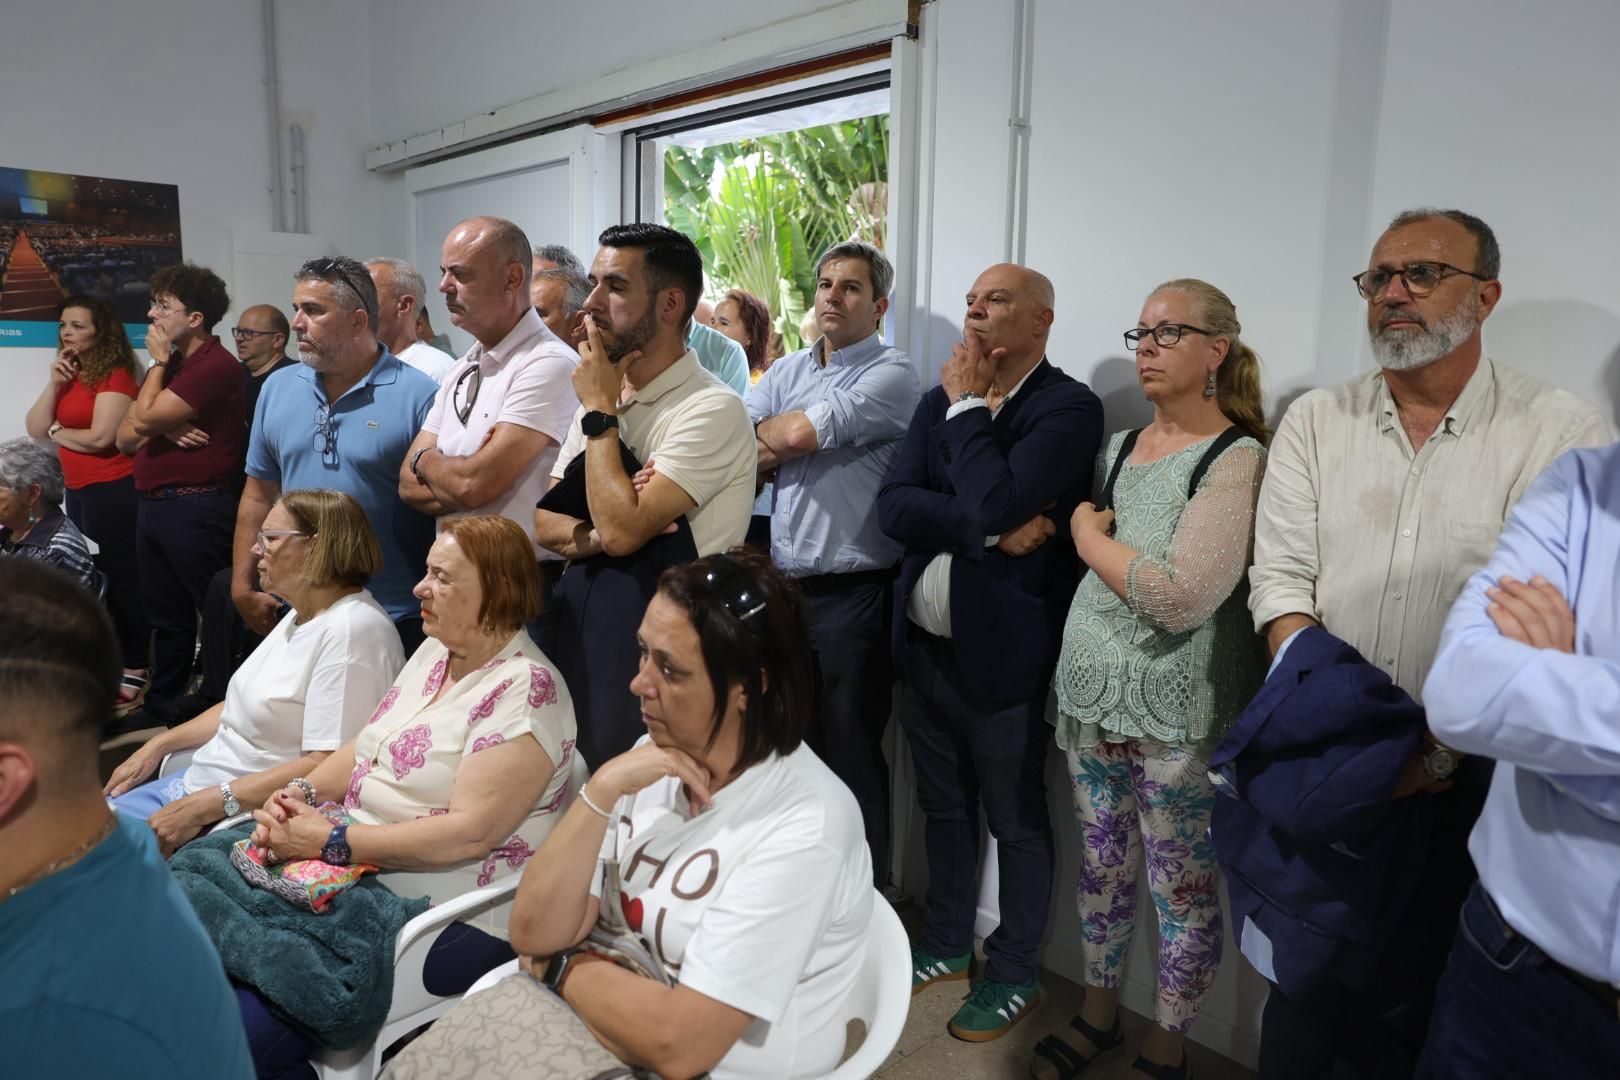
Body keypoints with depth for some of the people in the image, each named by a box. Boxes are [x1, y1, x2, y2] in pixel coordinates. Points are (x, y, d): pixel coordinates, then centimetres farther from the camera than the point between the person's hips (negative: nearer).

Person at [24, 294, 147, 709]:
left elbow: (100, 437, -19)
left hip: (112, 489, -9)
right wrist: (54, 383, -4)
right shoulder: (70, 375, 14)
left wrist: (56, 432, -1)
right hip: (78, 490, 9)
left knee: (119, 579, -5)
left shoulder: (115, 375, -11)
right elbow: (35, 429, 7)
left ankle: (135, 672, 2)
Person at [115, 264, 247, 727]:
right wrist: (163, 426, -10)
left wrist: (158, 362, -5)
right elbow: (125, 436, 12)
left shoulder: (216, 365, -14)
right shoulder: (170, 367, 17)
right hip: (153, 504, 10)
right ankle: (162, 703, 31)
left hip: (197, 508, -10)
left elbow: (145, 417, -18)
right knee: (165, 614, 19)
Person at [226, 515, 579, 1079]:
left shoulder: (526, 688, -18)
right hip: (357, 872, 8)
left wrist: (331, 841, -19)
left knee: (248, 1018, -19)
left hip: (445, 919, -8)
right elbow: (363, 748, 14)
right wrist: (300, 794, -5)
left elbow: (470, 832, -22)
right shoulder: (434, 653, 9)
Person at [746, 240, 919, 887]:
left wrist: (766, 433, 0)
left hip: (852, 595, -6)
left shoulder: (891, 375, -6)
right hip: (784, 585, 6)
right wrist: (782, 447, -13)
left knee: (849, 753, 4)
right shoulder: (785, 372, 14)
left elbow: (800, 433, -19)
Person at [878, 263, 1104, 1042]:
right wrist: (989, 531, -19)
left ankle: (1014, 976, 32)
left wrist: (968, 406, -14)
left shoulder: (1069, 408, -12)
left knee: (1016, 824, 12)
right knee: (944, 809, 21)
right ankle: (947, 944, 41)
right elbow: (893, 507, -5)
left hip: (1002, 657, -6)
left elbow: (994, 503, -27)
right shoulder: (941, 401, 7)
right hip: (923, 650, 6)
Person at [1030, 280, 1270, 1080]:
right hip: (1092, 691, 6)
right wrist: (1085, 530, 3)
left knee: (1182, 889, 9)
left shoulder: (1238, 460, -12)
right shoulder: (1118, 448, 9)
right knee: (1102, 866, 19)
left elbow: (1181, 596, -23)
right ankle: (1097, 1016, 39)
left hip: (1177, 710, -6)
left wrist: (1088, 535, -13)